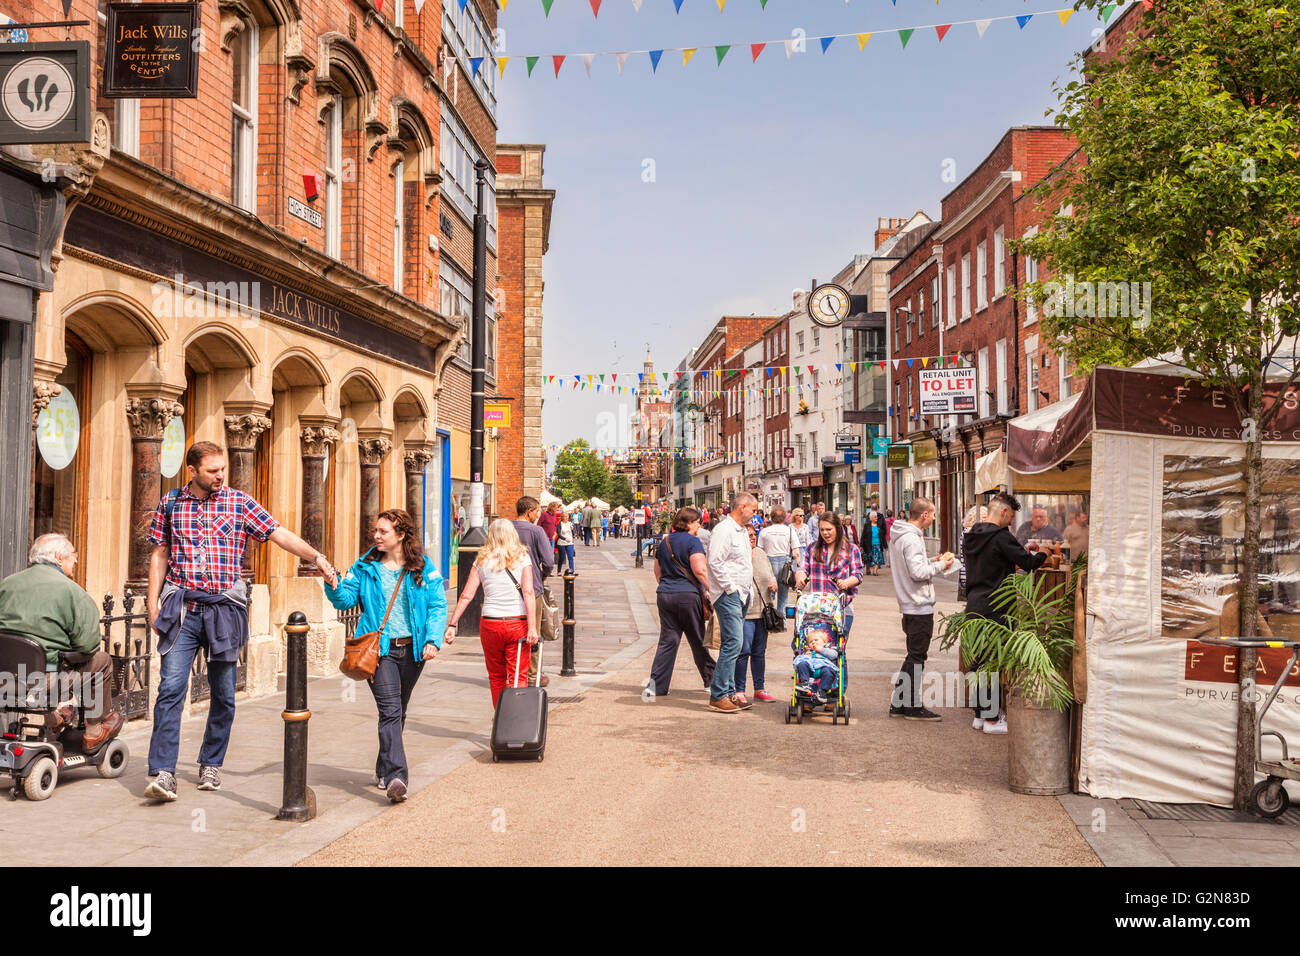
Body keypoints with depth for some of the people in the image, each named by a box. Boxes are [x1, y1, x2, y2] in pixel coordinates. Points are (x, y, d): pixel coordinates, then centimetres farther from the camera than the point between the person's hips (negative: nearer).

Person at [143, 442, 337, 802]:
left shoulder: (239, 502, 3)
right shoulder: (171, 503, 7)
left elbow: (279, 533, -3)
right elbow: (160, 554, 12)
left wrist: (315, 556, -17)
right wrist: (153, 601, 5)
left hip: (224, 608, 1)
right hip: (182, 607, 0)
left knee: (224, 695, 7)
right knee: (171, 688, -10)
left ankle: (211, 765, 22)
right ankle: (163, 773, -9)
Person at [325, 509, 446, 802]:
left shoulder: (423, 568, 4)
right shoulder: (365, 566, 7)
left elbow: (437, 606, 1)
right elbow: (346, 599, 3)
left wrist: (433, 640, -11)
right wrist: (333, 585, -17)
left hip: (412, 649, 2)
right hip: (379, 647, -2)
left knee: (398, 712, 14)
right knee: (390, 710, -16)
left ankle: (384, 769, 31)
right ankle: (396, 776, -23)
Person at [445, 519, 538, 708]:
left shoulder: (482, 560, 5)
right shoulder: (522, 557, 2)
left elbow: (466, 596, 0)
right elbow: (528, 593, -10)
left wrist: (452, 625, 3)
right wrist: (532, 628, -13)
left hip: (490, 623, 2)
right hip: (517, 623, -2)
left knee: (496, 677, 16)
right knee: (518, 677, 1)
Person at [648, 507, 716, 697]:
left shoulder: (664, 542, 13)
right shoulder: (692, 541, -9)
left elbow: (658, 572, 18)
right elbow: (700, 570, -18)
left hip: (664, 595, 6)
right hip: (688, 596, -6)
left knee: (667, 640, 5)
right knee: (699, 641, 7)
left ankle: (657, 684, -5)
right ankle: (710, 681, 20)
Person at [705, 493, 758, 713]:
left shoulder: (742, 531, 19)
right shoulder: (724, 530, -12)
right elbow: (715, 563, -19)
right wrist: (731, 588, -17)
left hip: (741, 595, 10)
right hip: (728, 595, -10)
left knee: (733, 644, 10)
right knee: (733, 642, -14)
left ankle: (728, 693, 15)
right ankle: (718, 696, -10)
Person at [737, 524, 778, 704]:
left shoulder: (761, 553, 13)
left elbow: (771, 574, 24)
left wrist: (774, 583, 3)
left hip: (762, 610, 7)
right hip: (744, 611, -7)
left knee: (759, 651, 13)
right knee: (744, 650, -8)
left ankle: (759, 689, 22)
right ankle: (739, 691, 1)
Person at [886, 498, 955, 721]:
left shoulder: (899, 536, 14)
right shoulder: (912, 539, -18)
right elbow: (918, 572, -22)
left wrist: (933, 561, 12)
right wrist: (941, 565, -9)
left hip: (909, 605, 10)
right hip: (919, 606, -10)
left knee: (914, 655, 15)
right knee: (917, 656, -2)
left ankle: (899, 703, 19)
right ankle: (913, 707, 4)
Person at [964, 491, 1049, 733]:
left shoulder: (971, 537, 11)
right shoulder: (1001, 537, -15)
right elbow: (1028, 563, -12)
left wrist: (1020, 553, 19)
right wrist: (1044, 553, 7)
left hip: (973, 606, 8)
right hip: (994, 608, -8)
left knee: (978, 661, 13)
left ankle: (980, 714, 21)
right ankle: (992, 719, 3)